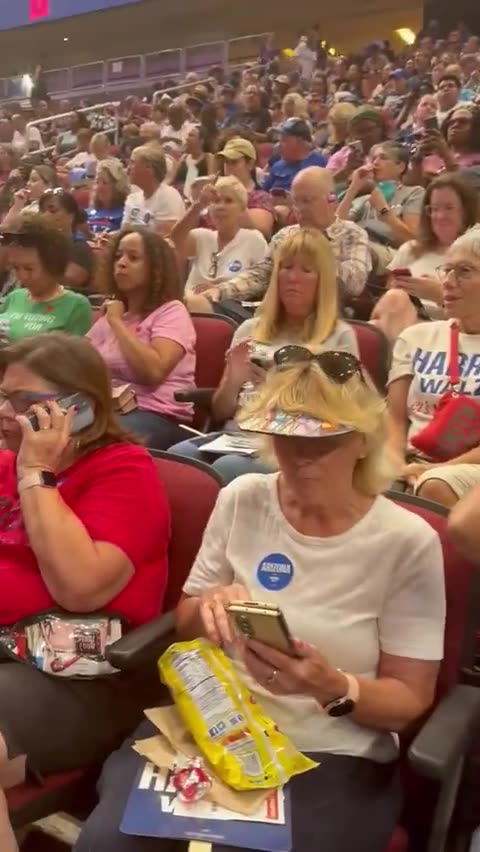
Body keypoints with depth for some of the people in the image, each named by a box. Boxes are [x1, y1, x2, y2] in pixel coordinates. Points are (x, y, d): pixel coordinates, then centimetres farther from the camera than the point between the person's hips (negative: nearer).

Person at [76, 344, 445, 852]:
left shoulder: (406, 542, -8)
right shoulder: (242, 500, 1)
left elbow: (410, 699, -3)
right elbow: (185, 626, 12)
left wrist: (333, 688, -23)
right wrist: (208, 608, -12)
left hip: (333, 755, -2)